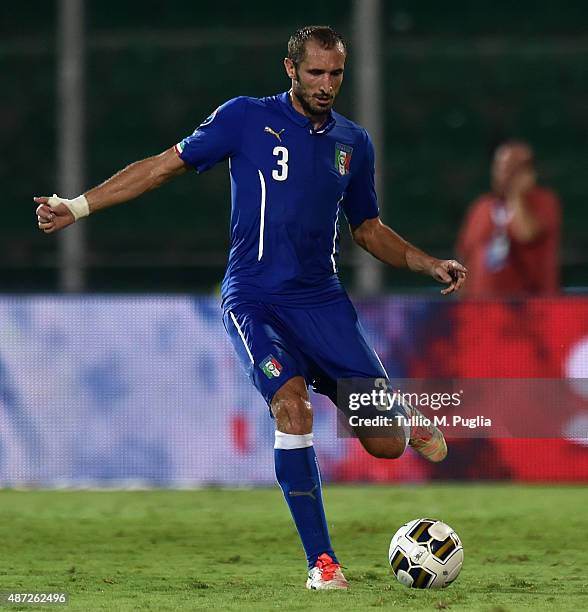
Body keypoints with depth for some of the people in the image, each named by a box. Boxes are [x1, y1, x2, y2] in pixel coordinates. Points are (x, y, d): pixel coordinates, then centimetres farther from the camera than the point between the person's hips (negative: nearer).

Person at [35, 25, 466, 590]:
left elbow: (369, 230, 22)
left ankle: (407, 425, 35)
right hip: (254, 301, -3)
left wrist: (430, 265, 8)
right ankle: (321, 561, -18)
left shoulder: (353, 142, 10)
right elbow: (167, 164, 1)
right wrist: (78, 206, -5)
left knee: (384, 443, -5)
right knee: (292, 407, -28)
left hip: (322, 300, 3)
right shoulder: (246, 118, -2)